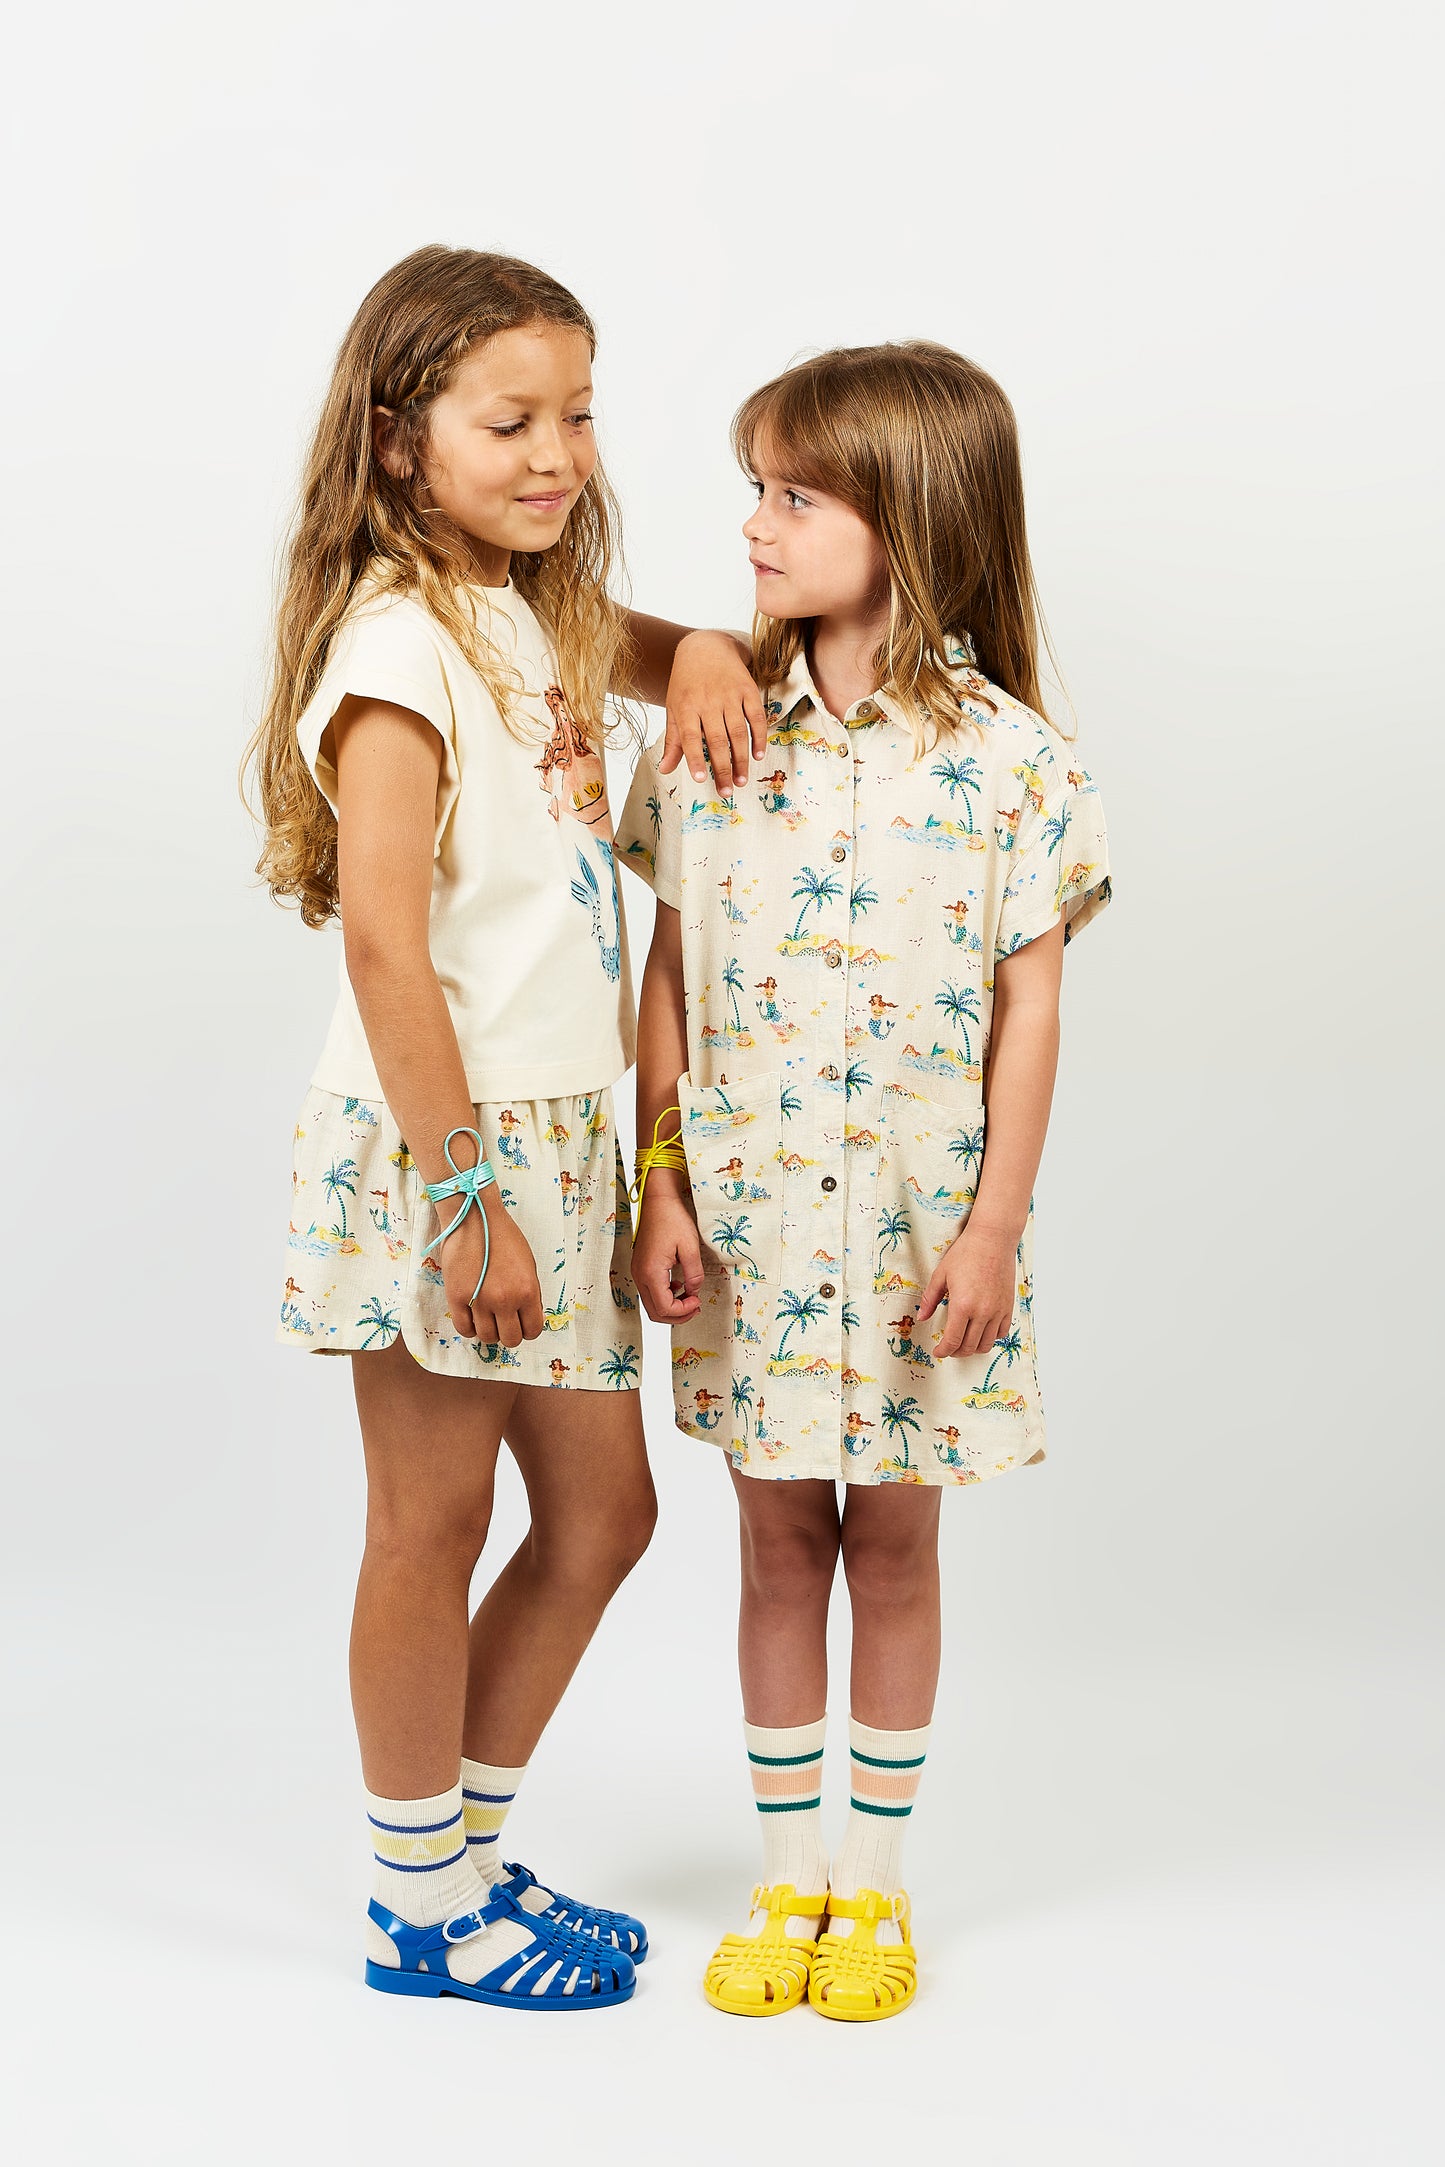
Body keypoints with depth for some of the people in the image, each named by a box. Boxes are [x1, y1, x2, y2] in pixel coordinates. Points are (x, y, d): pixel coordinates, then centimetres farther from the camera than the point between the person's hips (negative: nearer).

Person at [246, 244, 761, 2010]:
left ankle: (463, 1850, 30)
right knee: (432, 1532, 5)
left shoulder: (534, 618, 10)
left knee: (600, 1511, 14)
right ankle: (422, 1909, 23)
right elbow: (382, 944, -20)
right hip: (432, 1140, -9)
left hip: (553, 1134, 9)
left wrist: (697, 649, 8)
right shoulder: (397, 647, -15)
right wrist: (466, 1192, -21)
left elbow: (637, 648, 33)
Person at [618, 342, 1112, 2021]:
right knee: (780, 1538, 12)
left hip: (918, 1225, -2)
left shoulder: (1007, 758, -7)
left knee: (892, 1541, 11)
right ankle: (788, 1879, 28)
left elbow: (1028, 1006, -5)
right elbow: (671, 976, 3)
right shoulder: (709, 738, 0)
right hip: (748, 1216, 2)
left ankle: (875, 1884, 29)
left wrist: (996, 1224, -8)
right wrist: (659, 1186, -2)